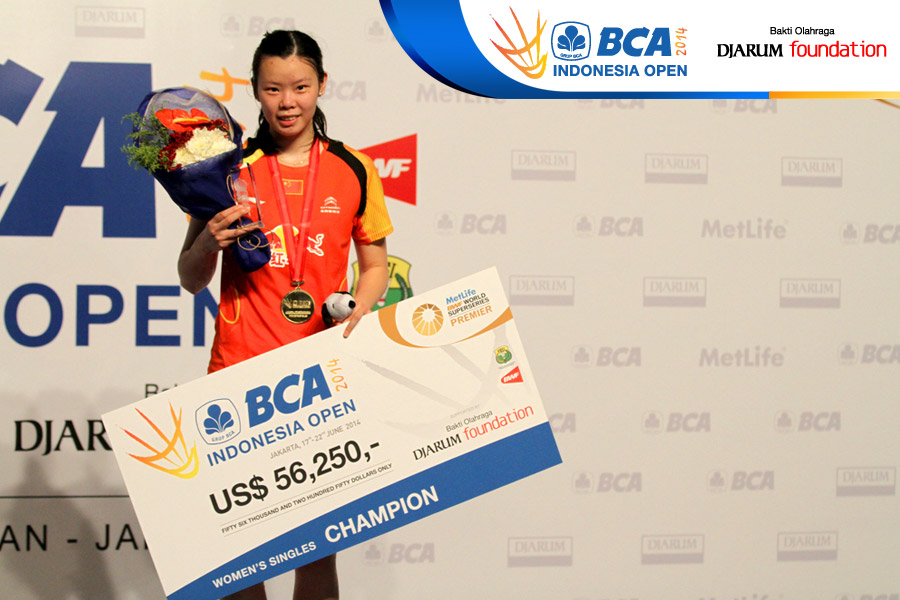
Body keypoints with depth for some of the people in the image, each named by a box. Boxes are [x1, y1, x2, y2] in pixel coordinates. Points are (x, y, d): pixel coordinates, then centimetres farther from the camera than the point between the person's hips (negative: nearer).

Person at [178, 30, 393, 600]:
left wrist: (356, 313, -6)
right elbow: (192, 280, 8)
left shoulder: (353, 170, 5)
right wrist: (209, 242, -12)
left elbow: (375, 263, 14)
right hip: (241, 366, 0)